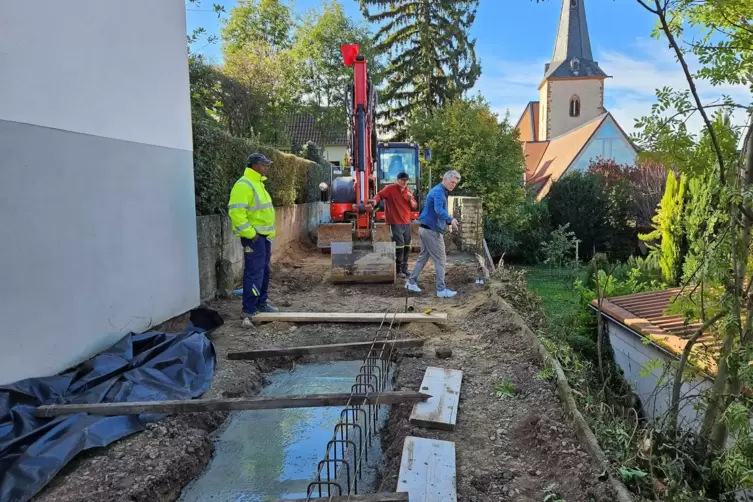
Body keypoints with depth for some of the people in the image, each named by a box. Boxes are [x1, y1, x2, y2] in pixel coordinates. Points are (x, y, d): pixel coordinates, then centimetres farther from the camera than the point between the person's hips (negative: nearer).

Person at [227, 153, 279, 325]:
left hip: (264, 235, 10)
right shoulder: (244, 185, -15)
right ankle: (248, 311, -5)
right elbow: (236, 212, -23)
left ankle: (261, 303, 27)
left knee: (264, 271, 16)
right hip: (254, 236, -10)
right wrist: (250, 233, -23)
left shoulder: (258, 184, 16)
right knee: (254, 273, -10)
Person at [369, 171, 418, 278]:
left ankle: (404, 269, 24)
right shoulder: (390, 188, -6)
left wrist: (410, 200, -7)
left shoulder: (408, 191, 13)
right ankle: (398, 270, 3)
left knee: (406, 247, 11)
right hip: (395, 223, -7)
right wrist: (375, 200, -39)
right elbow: (380, 194, -18)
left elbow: (414, 206, 14)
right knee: (399, 247, -10)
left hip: (406, 223, 7)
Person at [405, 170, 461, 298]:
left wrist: (449, 223, 11)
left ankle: (411, 282, 23)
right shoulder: (438, 192, -16)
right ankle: (441, 290, 0)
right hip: (432, 230, -10)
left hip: (426, 229, 10)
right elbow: (438, 210, -33)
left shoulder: (441, 191, 17)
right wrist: (451, 219, -45)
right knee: (440, 260, -4)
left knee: (423, 257, 17)